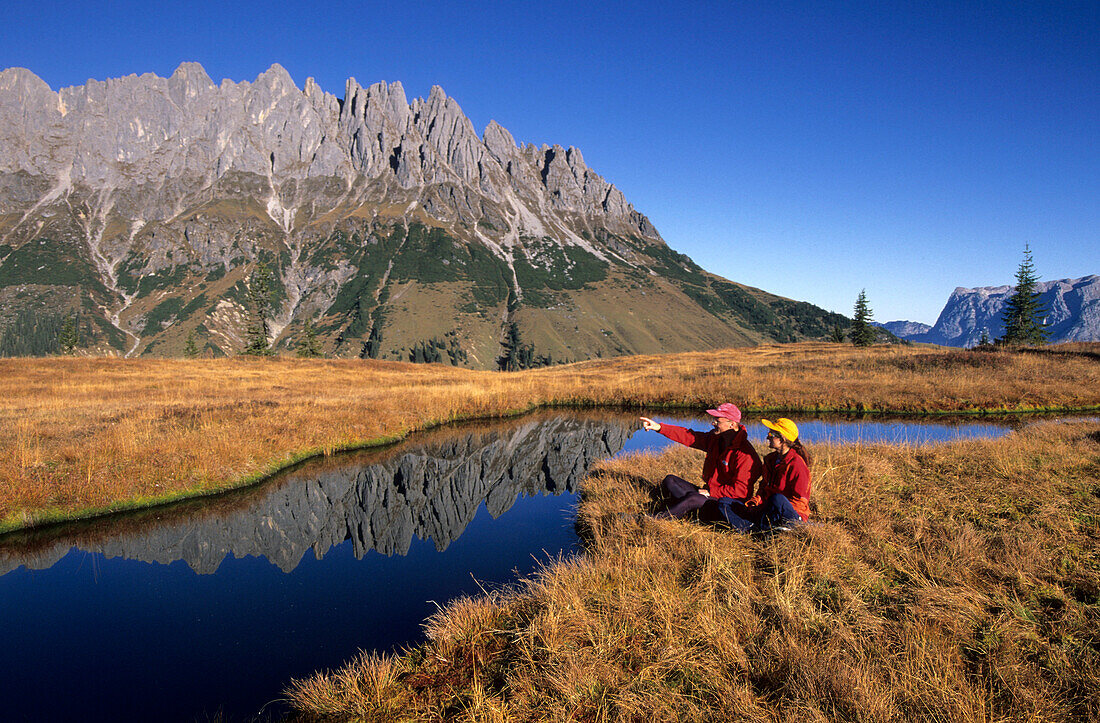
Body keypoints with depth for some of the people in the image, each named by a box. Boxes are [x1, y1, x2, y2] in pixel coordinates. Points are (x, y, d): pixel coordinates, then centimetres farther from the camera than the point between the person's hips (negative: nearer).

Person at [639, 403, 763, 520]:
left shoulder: (745, 454, -21)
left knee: (693, 498, -34)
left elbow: (741, 491, -24)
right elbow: (689, 436, 2)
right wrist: (660, 427, -7)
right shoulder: (715, 438, 4)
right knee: (670, 481, -2)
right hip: (709, 492, 9)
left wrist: (711, 492, -21)